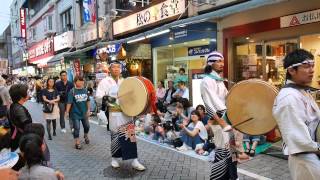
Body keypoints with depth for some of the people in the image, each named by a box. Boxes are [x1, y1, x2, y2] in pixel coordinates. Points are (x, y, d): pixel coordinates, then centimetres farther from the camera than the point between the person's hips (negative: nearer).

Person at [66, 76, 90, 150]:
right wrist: (67, 112, -15)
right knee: (77, 128, 0)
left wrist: (88, 109, 3)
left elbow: (88, 101, 7)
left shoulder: (85, 90, -1)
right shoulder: (72, 91, -13)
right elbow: (69, 102, -14)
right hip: (75, 113, -4)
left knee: (87, 126, 17)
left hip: (84, 112, 5)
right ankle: (77, 142, 15)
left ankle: (86, 136, 46)